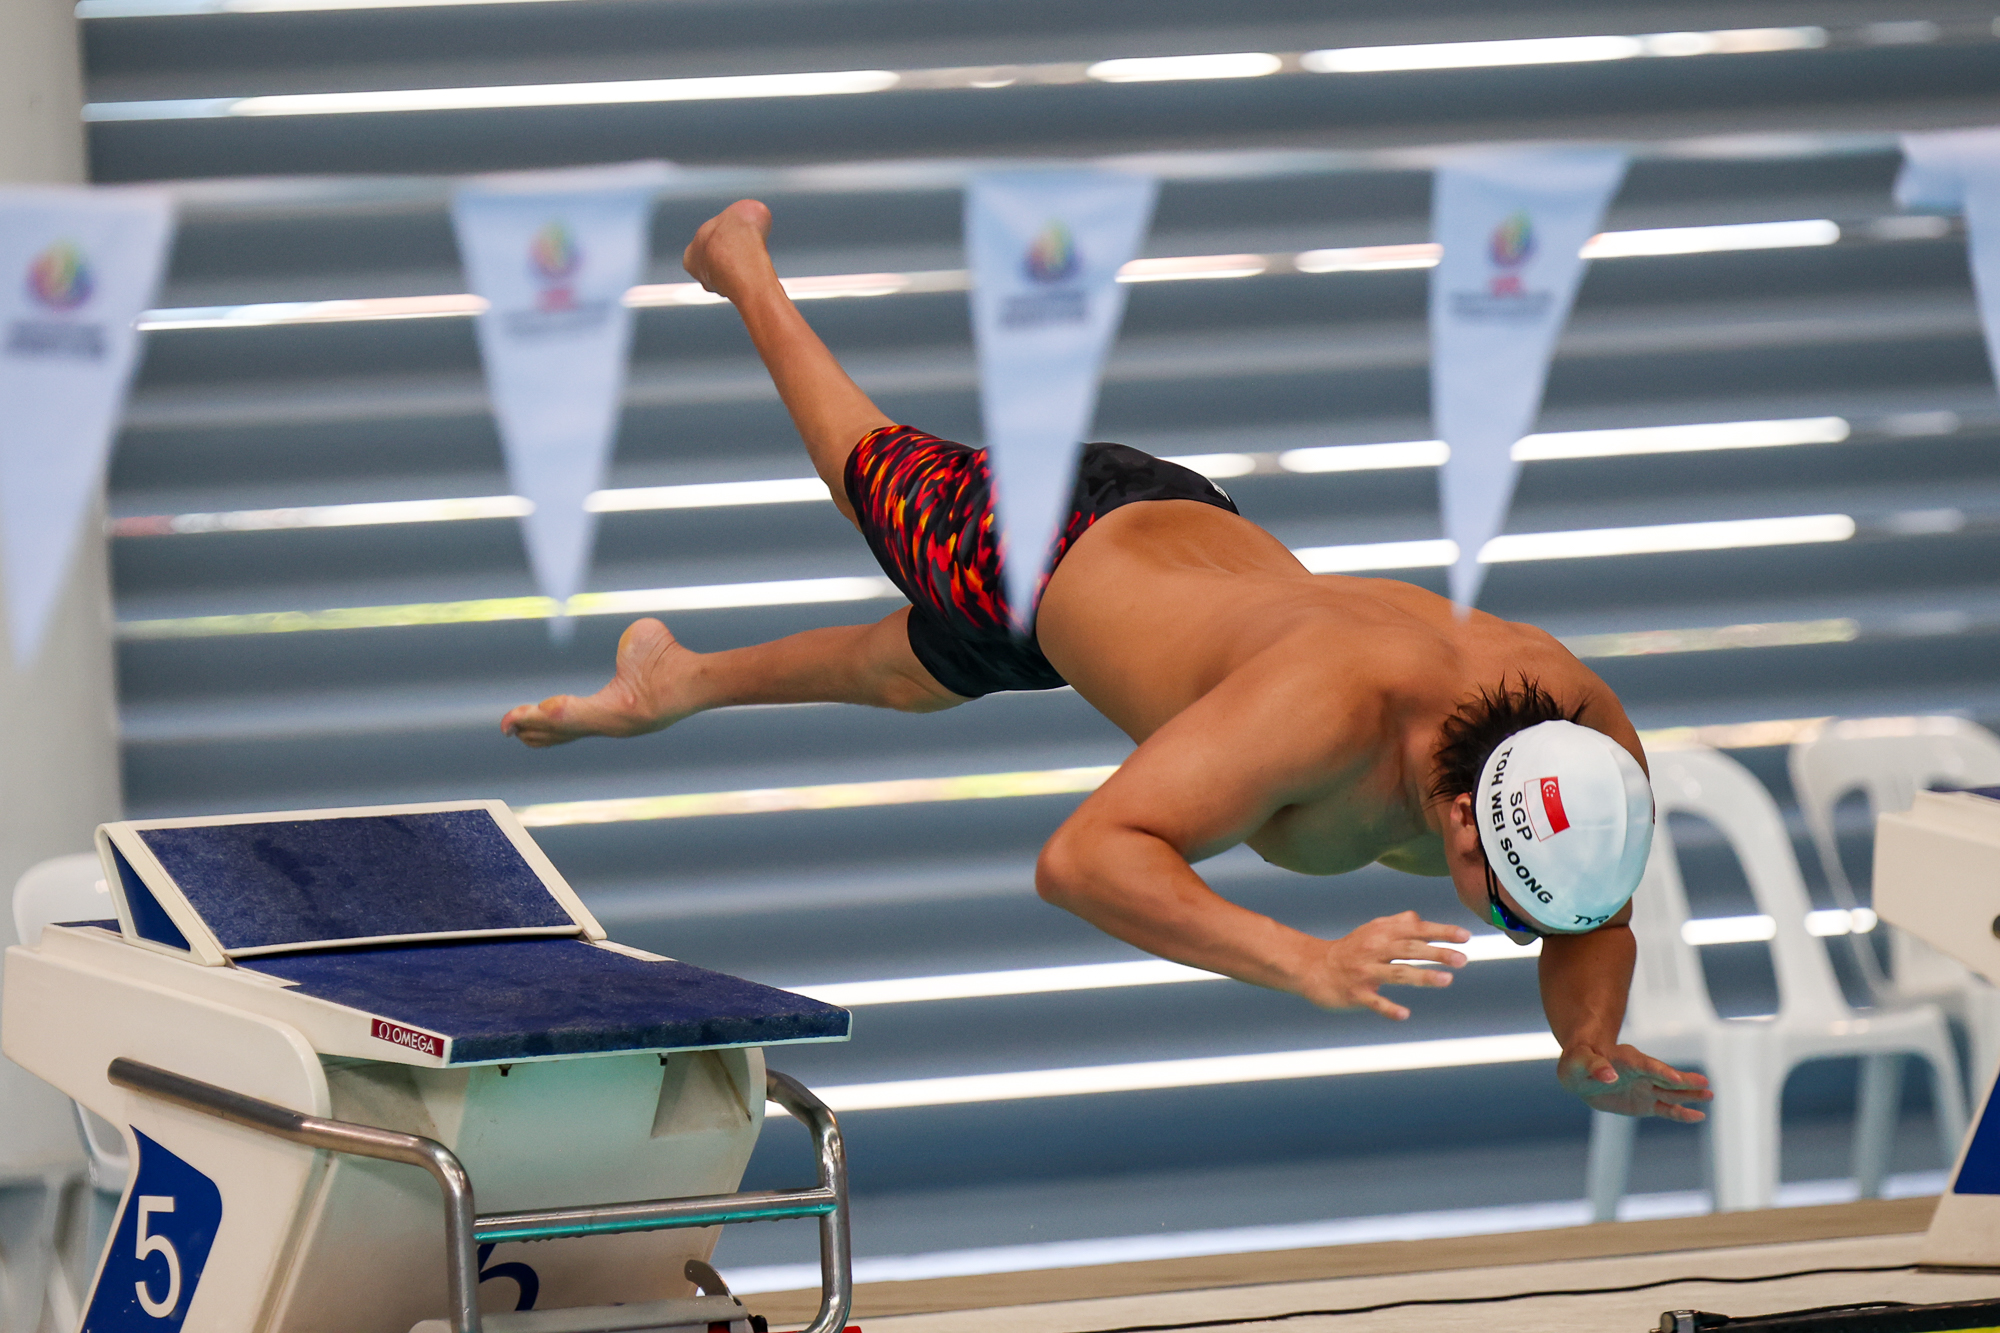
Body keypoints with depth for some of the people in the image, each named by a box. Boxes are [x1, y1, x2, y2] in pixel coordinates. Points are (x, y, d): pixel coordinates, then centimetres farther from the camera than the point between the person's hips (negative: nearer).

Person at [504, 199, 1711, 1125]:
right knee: (877, 472, 30)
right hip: (1046, 551, -5)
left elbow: (1595, 930, -14)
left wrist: (1595, 1048, -35)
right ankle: (744, 263, 59)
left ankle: (682, 683, 62)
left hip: (1196, 525, 5)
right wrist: (1304, 963, -67)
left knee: (908, 675, 34)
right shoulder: (1323, 706, -52)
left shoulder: (1582, 725, -34)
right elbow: (1081, 860, -58)